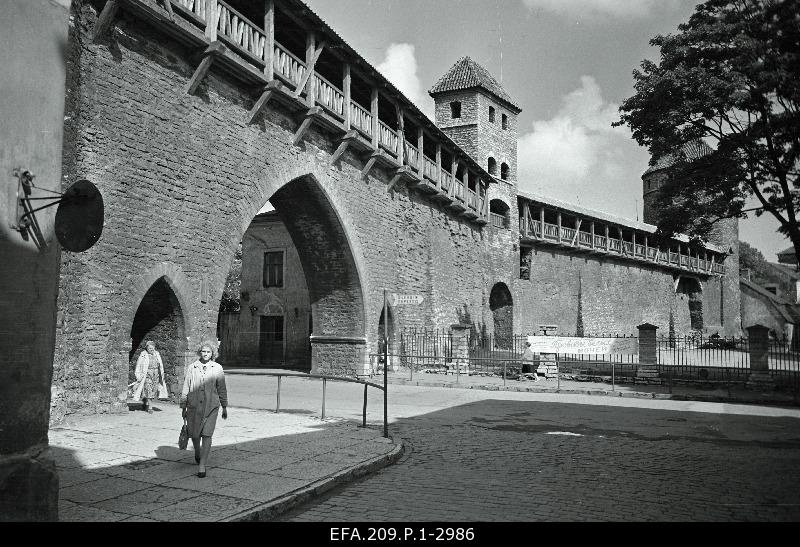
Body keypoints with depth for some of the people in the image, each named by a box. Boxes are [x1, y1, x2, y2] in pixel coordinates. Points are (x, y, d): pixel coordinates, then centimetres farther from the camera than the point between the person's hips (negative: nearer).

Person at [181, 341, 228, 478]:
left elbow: (222, 389, 9)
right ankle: (197, 452, 41)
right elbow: (185, 388, 8)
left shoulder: (217, 368, 3)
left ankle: (202, 465, -2)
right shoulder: (191, 368, 4)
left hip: (211, 406, -1)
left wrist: (224, 407, 11)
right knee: (194, 434, 9)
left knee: (207, 435, -7)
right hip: (194, 406, 1)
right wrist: (183, 407, 7)